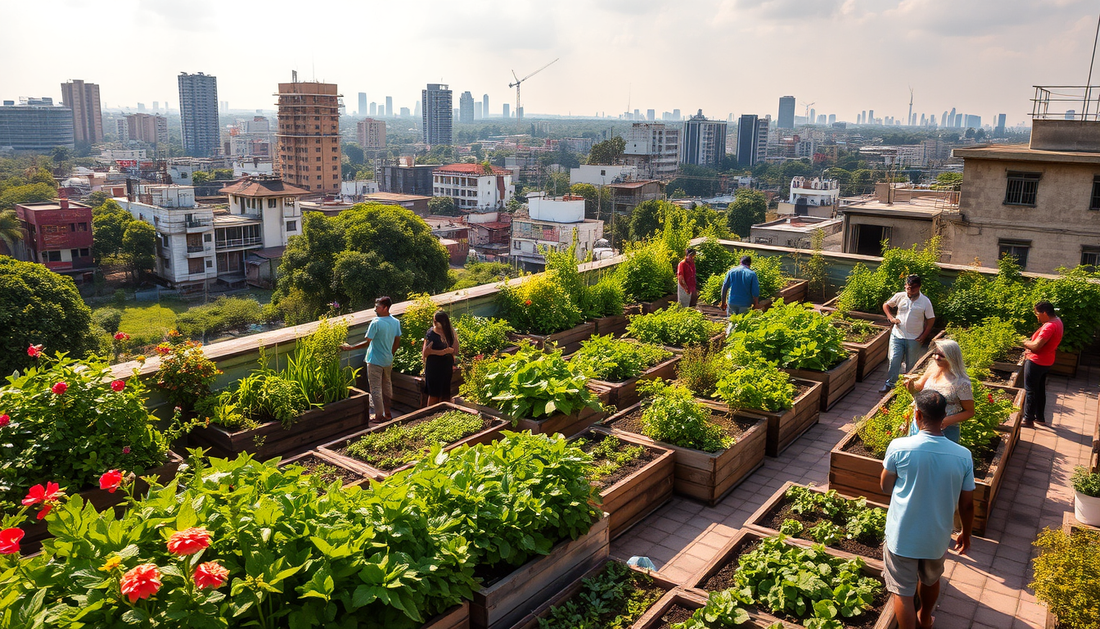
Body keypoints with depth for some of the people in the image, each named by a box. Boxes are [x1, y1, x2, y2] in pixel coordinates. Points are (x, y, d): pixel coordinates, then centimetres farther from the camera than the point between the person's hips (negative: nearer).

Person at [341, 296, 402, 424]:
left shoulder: (376, 323, -20)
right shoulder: (396, 322, 0)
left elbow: (367, 342, -19)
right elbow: (397, 342, 8)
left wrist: (350, 347, -11)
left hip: (375, 361, -7)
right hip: (388, 360, 7)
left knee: (376, 389, 3)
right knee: (387, 386, 18)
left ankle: (379, 416, 7)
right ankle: (387, 413, 25)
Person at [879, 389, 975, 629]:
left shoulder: (899, 447, -21)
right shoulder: (963, 456, -13)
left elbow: (886, 487, -5)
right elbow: (967, 505, -2)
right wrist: (966, 536, 14)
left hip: (902, 536, -4)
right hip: (937, 537, 4)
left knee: (903, 592, 11)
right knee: (931, 580, 30)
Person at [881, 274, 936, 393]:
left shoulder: (925, 302, -7)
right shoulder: (899, 296, -4)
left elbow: (931, 320, -2)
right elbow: (886, 305, 11)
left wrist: (923, 336, -6)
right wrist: (891, 318, -6)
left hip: (914, 339, -1)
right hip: (897, 335, 1)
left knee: (911, 364, 11)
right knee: (894, 360, -5)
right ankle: (889, 383, 6)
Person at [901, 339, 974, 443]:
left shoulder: (961, 383, -19)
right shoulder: (933, 369, -2)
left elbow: (969, 412, -11)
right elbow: (919, 387, 14)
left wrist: (948, 421, -24)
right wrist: (911, 384, -9)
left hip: (944, 430, -6)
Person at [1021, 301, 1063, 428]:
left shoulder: (1049, 326, -26)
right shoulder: (1056, 321, 7)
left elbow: (1036, 346, -30)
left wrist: (1026, 343, -10)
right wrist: (1030, 349, 2)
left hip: (1036, 362, -10)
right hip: (1045, 362, 10)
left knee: (1030, 391, 0)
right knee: (1040, 390, 19)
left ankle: (1028, 420, 6)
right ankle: (1040, 417, 29)